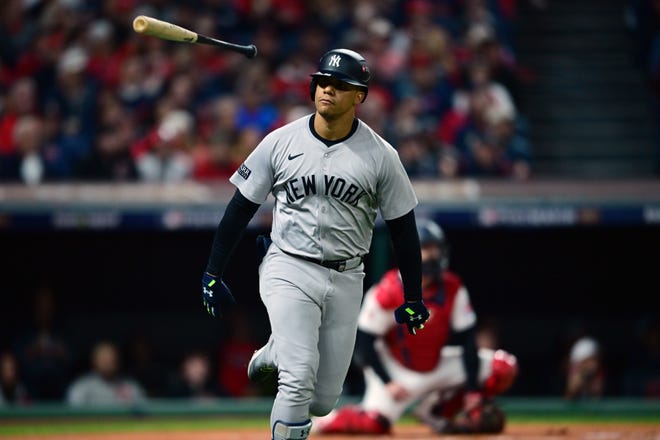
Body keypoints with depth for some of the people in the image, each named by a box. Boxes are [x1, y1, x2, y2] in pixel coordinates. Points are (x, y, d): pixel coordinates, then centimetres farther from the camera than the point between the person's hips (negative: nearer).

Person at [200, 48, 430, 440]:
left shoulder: (380, 155, -4)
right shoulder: (281, 142, -4)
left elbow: (402, 227, 3)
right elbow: (241, 208, 3)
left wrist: (413, 299, 4)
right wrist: (213, 274, 1)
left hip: (345, 280, 2)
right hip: (289, 271, -2)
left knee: (323, 401, 7)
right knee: (299, 382, -20)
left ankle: (275, 355, 39)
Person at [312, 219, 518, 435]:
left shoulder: (453, 289, -8)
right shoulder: (388, 293, -20)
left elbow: (467, 340, -7)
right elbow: (363, 341, -15)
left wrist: (473, 390, -12)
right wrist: (387, 382, -22)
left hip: (438, 367, 5)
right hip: (399, 372, -5)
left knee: (504, 368, -8)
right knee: (375, 423, -29)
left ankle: (435, 410, 3)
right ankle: (329, 419, 7)